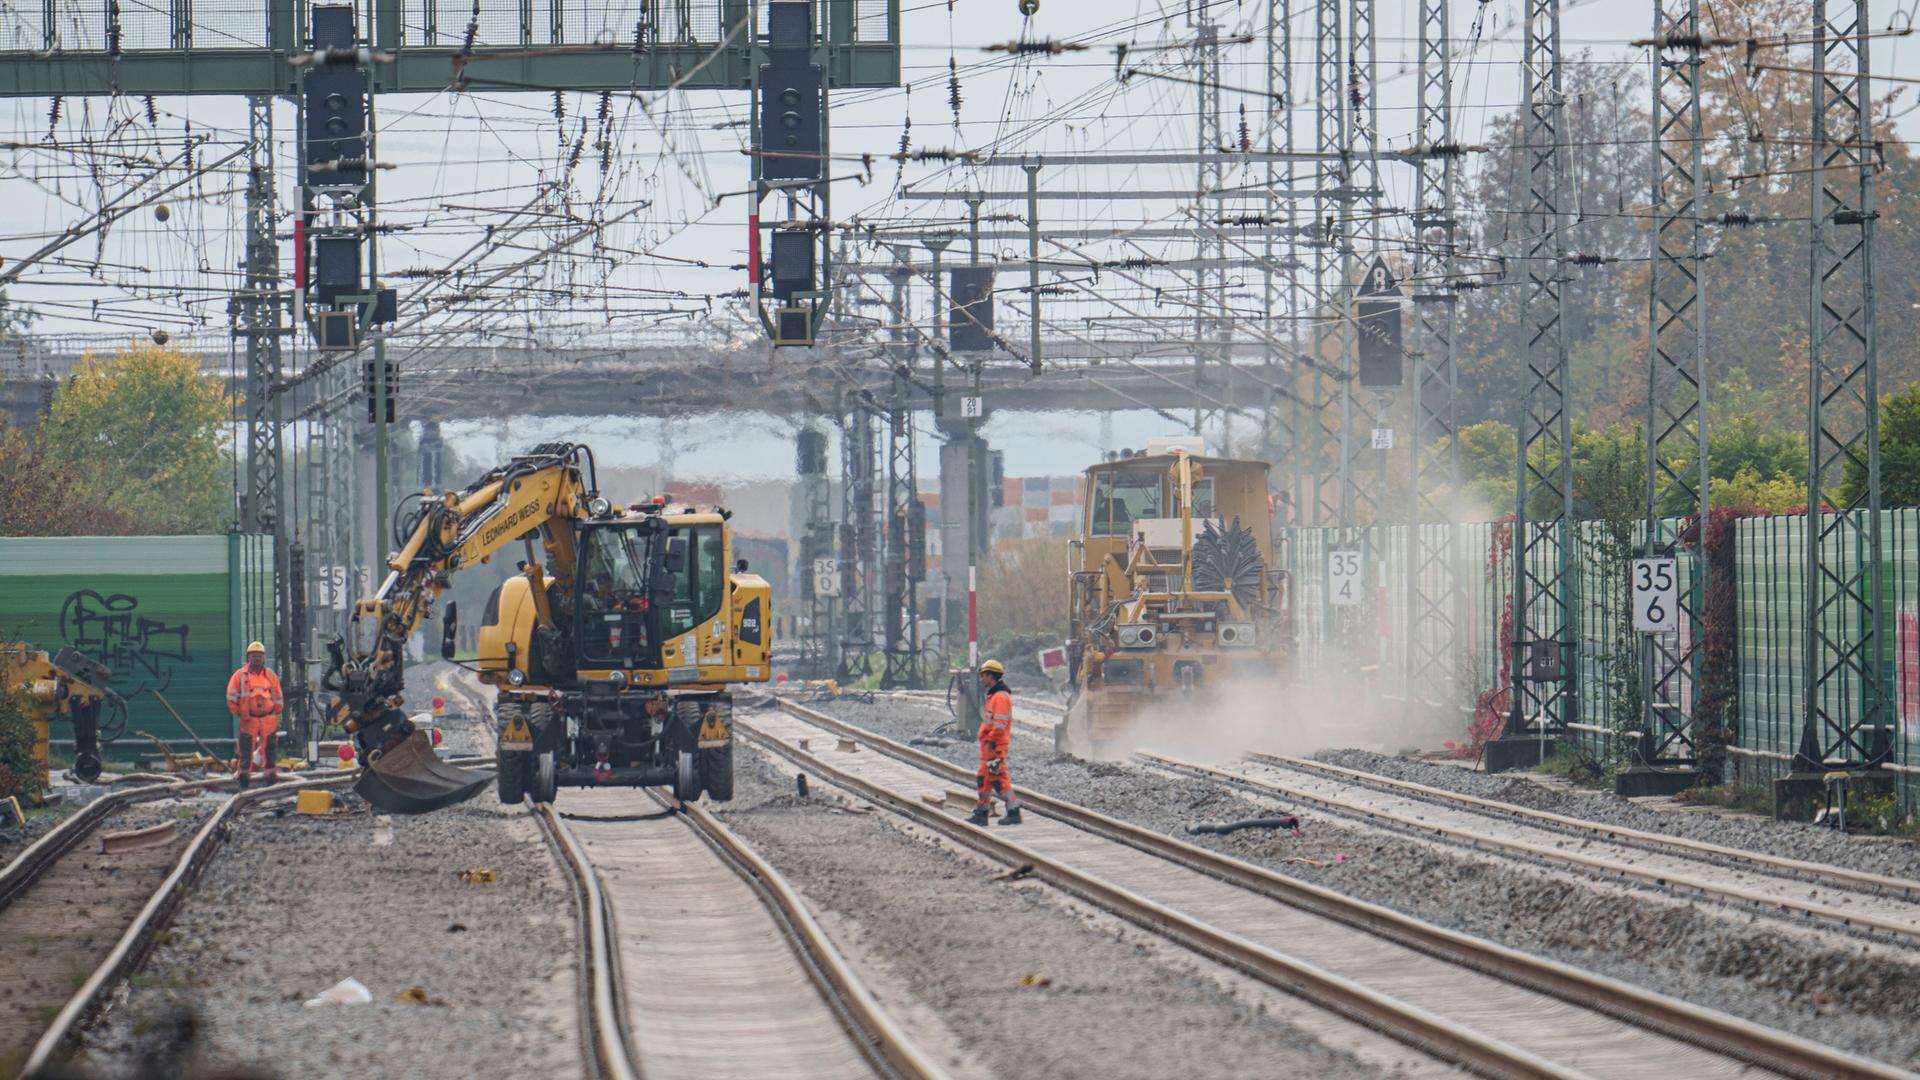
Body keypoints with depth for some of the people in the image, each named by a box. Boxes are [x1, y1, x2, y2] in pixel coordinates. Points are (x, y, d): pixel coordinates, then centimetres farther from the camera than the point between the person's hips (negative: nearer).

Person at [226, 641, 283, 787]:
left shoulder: (271, 675, 10)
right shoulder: (240, 675, 2)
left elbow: (278, 698, 16)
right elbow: (231, 697, 2)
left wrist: (276, 715, 12)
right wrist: (238, 714, 0)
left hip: (268, 719, 2)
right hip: (248, 719, -2)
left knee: (269, 748, 3)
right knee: (246, 749, -2)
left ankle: (272, 773, 8)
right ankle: (243, 773, 3)